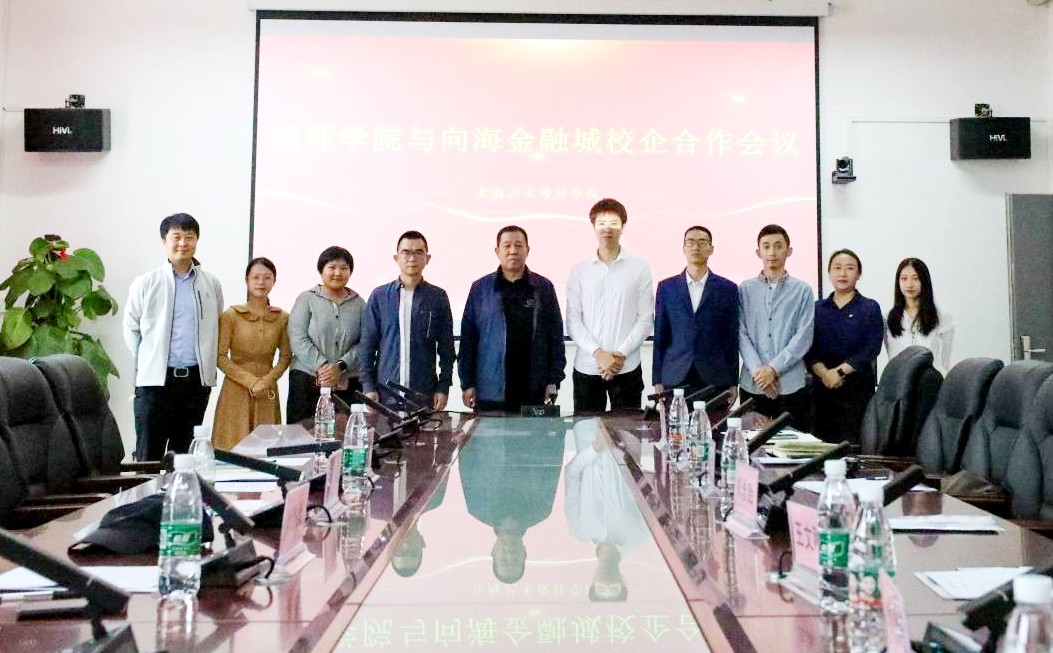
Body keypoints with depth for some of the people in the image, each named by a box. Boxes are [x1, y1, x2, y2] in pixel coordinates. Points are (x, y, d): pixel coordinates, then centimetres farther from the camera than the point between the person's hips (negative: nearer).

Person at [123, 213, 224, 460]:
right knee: (148, 457, -1)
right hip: (156, 379, -2)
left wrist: (206, 364, 10)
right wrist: (149, 362, 5)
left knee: (184, 452, 12)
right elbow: (131, 330, 8)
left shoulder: (211, 285, 7)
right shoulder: (145, 284, 1)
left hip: (197, 379, 2)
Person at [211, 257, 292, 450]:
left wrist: (268, 380, -8)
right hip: (236, 390, -2)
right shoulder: (231, 315, -2)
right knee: (233, 449, -3)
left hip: (267, 393, 2)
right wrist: (251, 381, -11)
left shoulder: (282, 317, 6)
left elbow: (286, 356, 8)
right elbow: (220, 357, -5)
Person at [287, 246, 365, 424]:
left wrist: (341, 366, -11)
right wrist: (322, 366, -13)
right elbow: (298, 338, -3)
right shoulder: (306, 299, 7)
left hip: (348, 384, 1)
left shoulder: (359, 304, 12)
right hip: (307, 380, -1)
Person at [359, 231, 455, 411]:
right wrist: (368, 386, 0)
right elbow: (367, 345, 7)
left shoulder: (438, 297, 5)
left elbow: (446, 348, 7)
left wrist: (443, 387, 0)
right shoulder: (379, 296, 6)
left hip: (425, 394, 0)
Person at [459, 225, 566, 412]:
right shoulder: (480, 289, 6)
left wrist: (554, 380, 1)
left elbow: (556, 336, 7)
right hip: (489, 394, 0)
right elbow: (468, 338, 5)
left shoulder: (544, 288, 7)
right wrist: (467, 383, 1)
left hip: (534, 394, 0)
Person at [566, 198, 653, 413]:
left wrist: (621, 354, -9)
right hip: (586, 368, 1)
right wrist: (598, 353, -10)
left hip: (627, 368, -1)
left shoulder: (640, 268, 4)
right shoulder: (579, 271, 8)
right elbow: (573, 321, 3)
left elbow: (645, 319, 1)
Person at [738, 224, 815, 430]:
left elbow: (804, 336, -2)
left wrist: (774, 369, -11)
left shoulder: (802, 291, 4)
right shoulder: (745, 290, 7)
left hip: (791, 385, -1)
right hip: (752, 384, 1)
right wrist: (757, 370, -10)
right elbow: (741, 333, 2)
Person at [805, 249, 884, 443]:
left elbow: (871, 349, -5)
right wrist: (823, 373, -13)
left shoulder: (870, 308, 5)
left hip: (858, 386, -2)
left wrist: (839, 371, -13)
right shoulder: (817, 308, 12)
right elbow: (808, 348, 4)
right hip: (822, 386, 2)